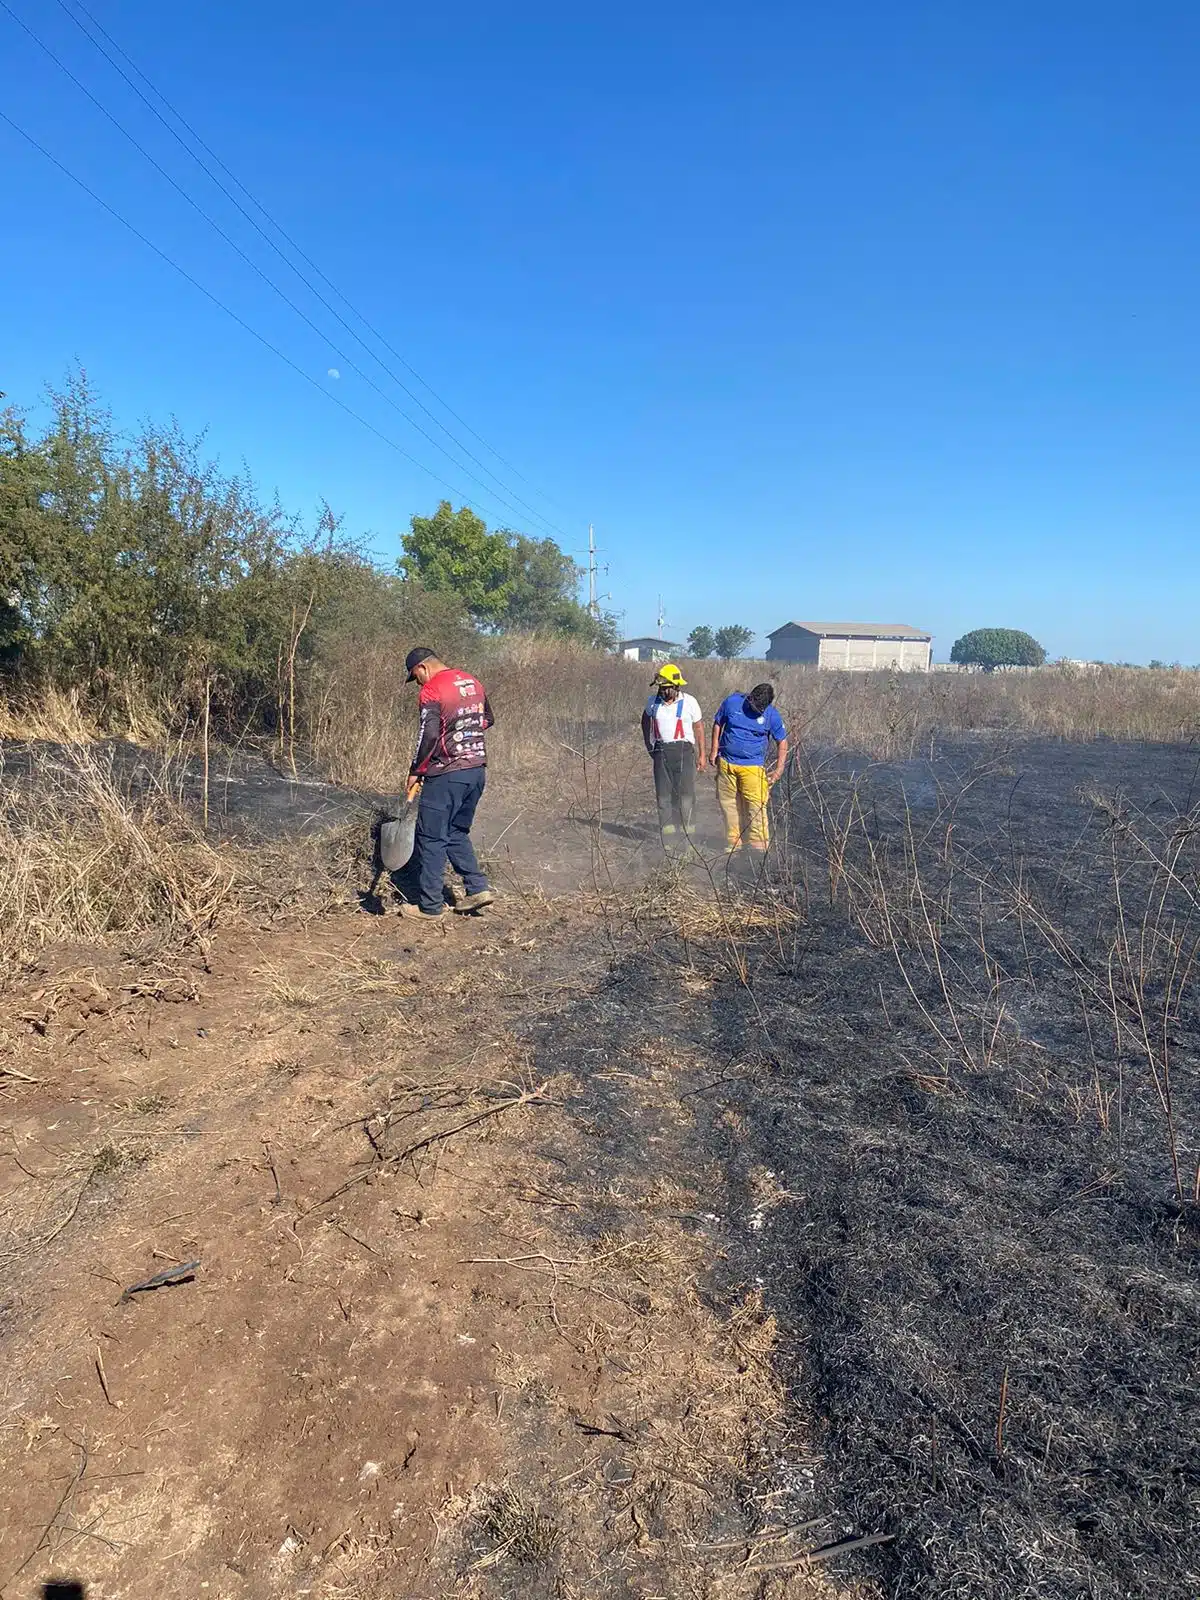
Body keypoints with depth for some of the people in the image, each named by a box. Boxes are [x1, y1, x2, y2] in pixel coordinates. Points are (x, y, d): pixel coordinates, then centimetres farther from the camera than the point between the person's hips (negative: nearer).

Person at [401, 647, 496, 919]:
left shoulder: (432, 690, -12)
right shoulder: (473, 683, 11)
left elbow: (428, 736, -17)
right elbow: (487, 720, 22)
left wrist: (416, 772, -8)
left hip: (447, 775, -8)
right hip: (477, 770, 8)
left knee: (431, 838, 2)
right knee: (457, 833, 20)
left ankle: (430, 905, 8)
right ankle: (477, 887, 13)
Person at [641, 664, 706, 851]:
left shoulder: (689, 702, -3)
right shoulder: (653, 702, 5)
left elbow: (699, 727, 5)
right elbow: (645, 719, 25)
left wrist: (702, 755, 4)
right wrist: (648, 744, 19)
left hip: (683, 750, -3)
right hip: (661, 752, 3)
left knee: (685, 794, -6)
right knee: (663, 795, 4)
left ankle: (686, 837, 1)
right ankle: (668, 841, 10)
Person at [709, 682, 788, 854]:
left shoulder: (772, 715, -5)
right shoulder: (732, 702, -3)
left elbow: (782, 742, 4)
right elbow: (717, 724, 10)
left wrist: (779, 769, -3)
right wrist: (714, 750, 5)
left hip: (753, 767, -2)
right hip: (726, 764, 2)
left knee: (756, 808, -11)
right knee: (729, 805, 8)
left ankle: (759, 847, -7)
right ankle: (733, 844, 20)